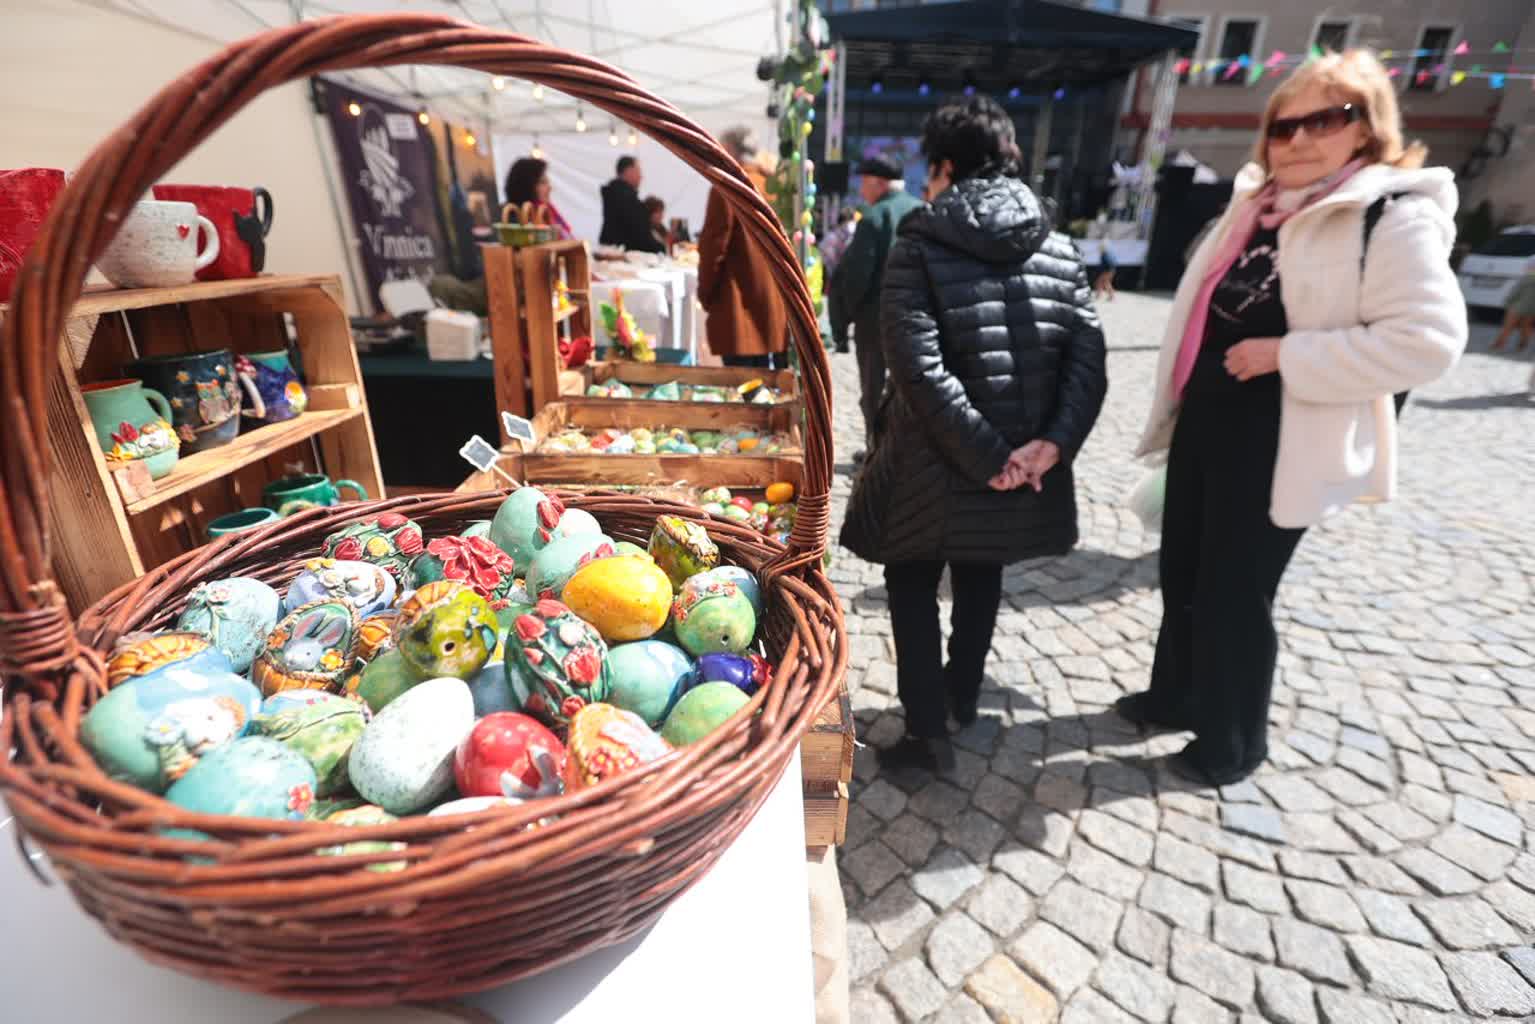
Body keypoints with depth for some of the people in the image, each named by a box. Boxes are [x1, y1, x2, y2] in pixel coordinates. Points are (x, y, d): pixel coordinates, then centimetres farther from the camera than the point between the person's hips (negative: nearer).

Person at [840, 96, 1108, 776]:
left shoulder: (920, 246, -7)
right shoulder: (1060, 250, 6)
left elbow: (919, 367, -19)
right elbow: (1088, 361, -4)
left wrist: (985, 456, -17)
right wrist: (1050, 444, -11)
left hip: (936, 464, -4)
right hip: (1027, 465, 5)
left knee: (912, 582, 14)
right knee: (981, 576, 24)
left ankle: (928, 729, 13)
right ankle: (963, 694, 43)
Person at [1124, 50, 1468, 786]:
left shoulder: (1396, 218, -10)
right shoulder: (1257, 207, 12)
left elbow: (1428, 339, -20)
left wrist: (1287, 355, -22)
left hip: (1278, 444, -7)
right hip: (1204, 423, 8)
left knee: (1236, 593, 3)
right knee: (1181, 573, 16)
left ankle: (1232, 742, 25)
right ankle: (1175, 696, 38)